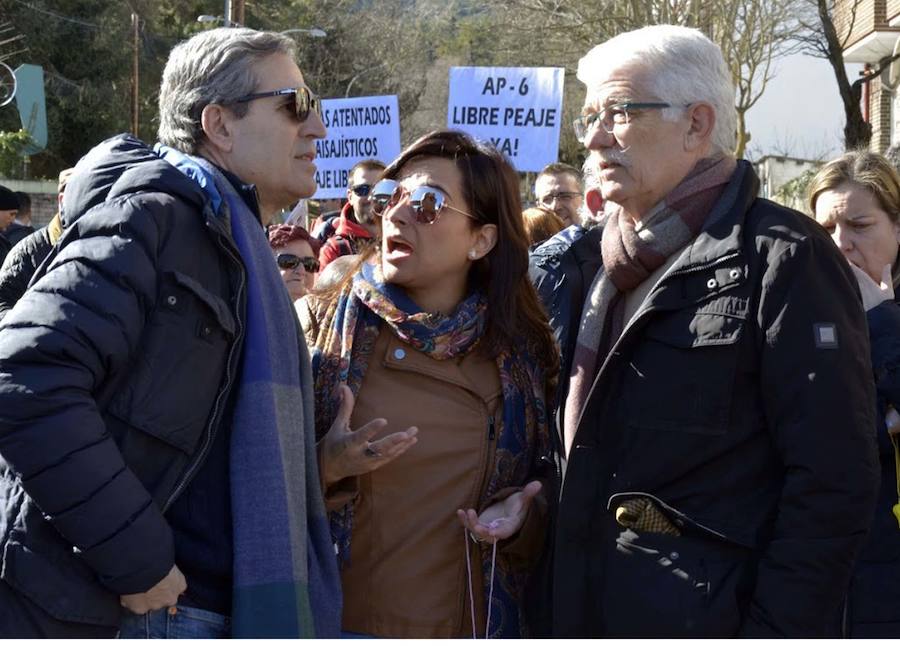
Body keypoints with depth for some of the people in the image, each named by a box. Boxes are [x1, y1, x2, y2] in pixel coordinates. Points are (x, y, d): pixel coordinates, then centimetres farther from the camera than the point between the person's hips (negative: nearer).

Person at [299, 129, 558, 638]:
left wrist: (521, 517, -12)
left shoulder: (522, 356, 0)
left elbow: (545, 490, 8)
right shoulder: (320, 327, -5)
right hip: (332, 622, -1)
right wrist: (321, 469, -24)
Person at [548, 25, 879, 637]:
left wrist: (773, 633, -19)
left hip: (713, 620, -7)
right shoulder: (614, 261, 12)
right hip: (588, 614, 7)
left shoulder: (784, 258, -10)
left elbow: (832, 481, -16)